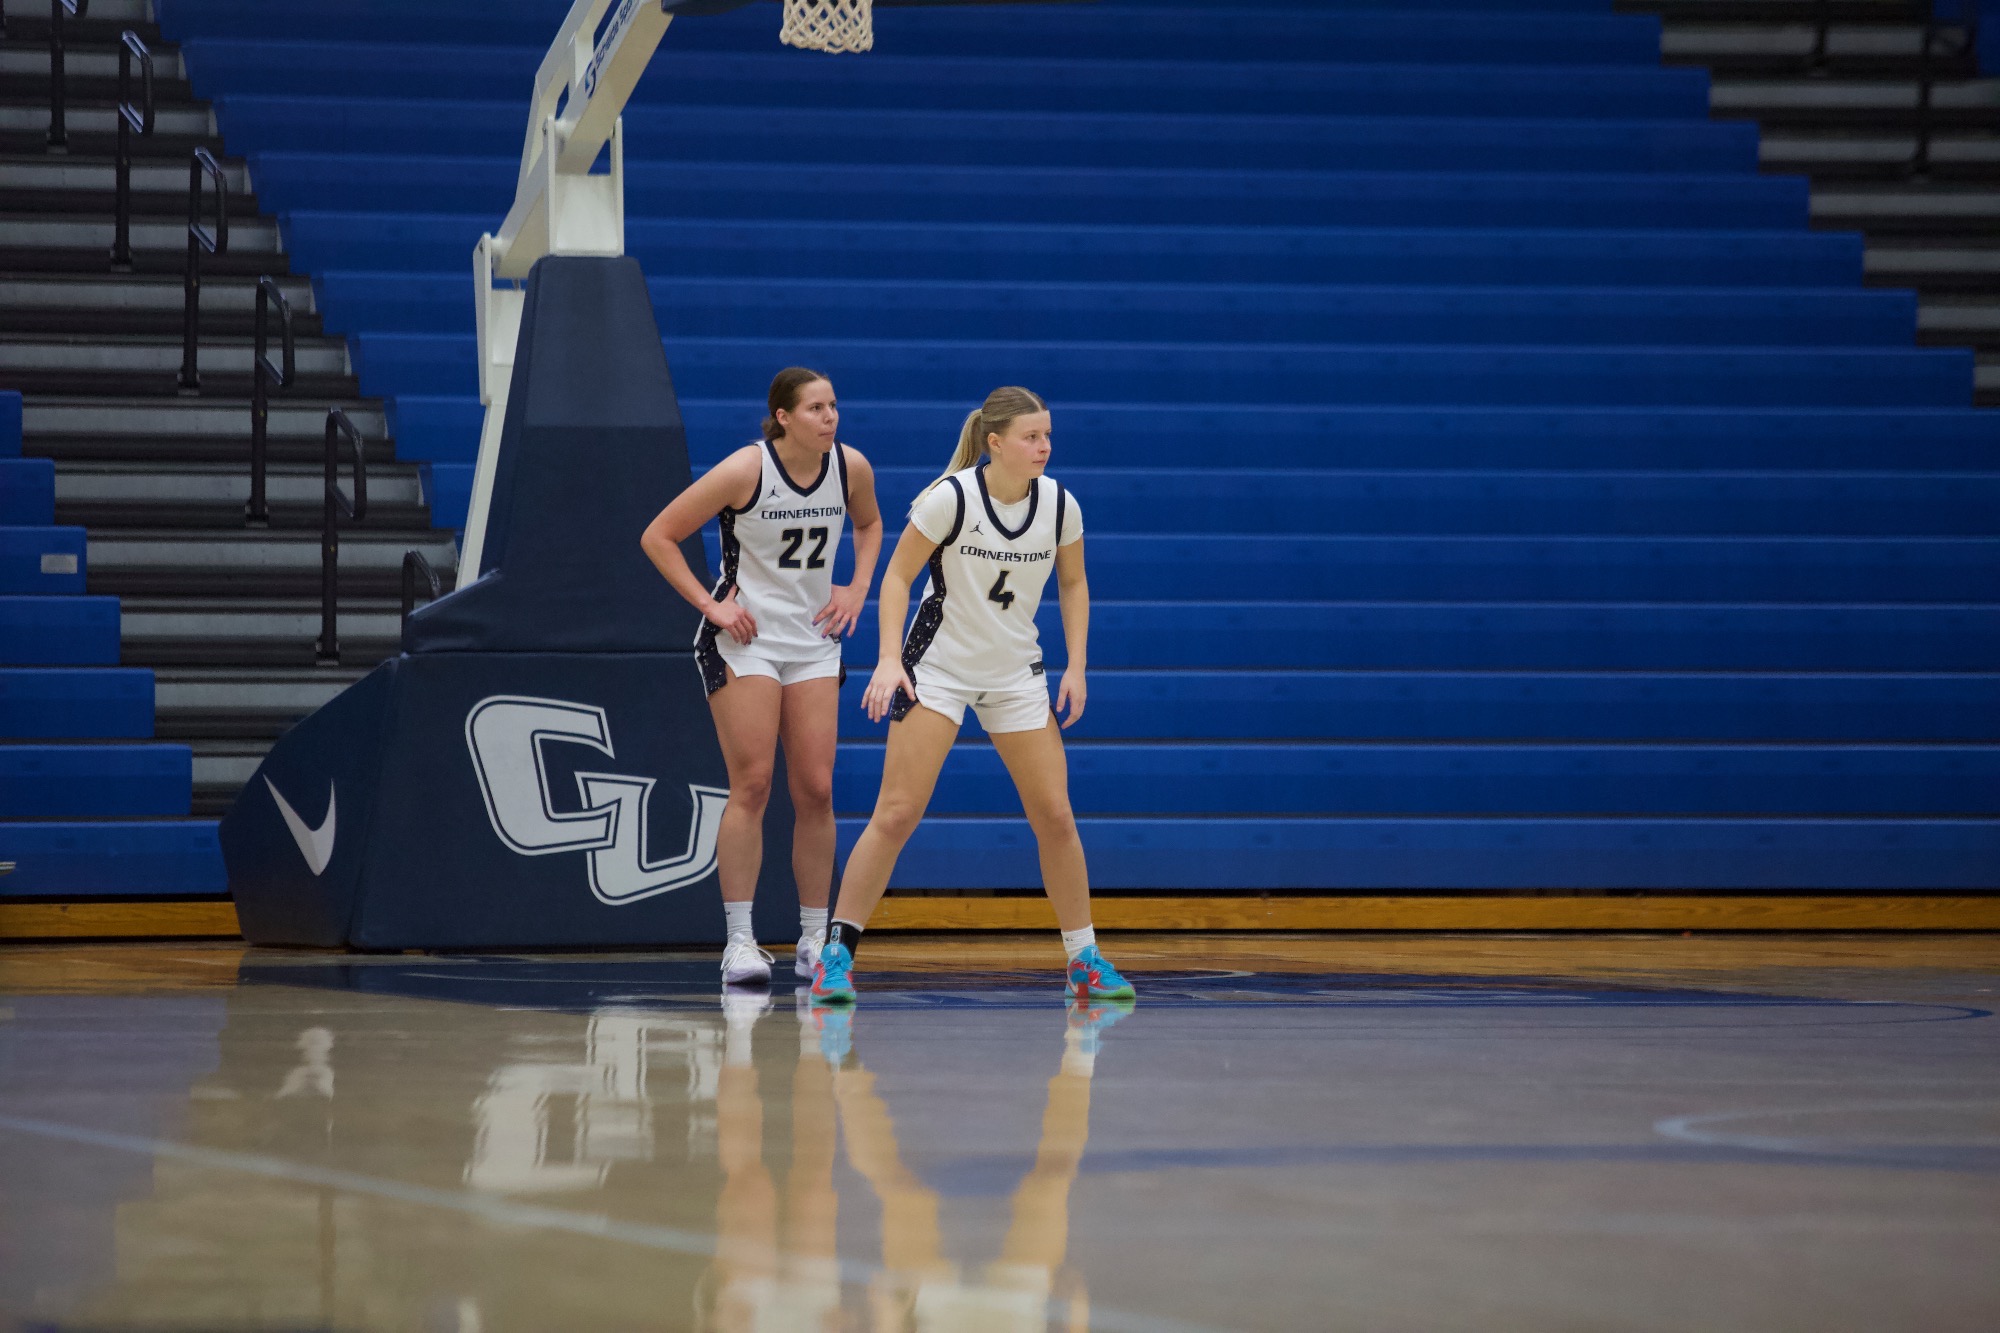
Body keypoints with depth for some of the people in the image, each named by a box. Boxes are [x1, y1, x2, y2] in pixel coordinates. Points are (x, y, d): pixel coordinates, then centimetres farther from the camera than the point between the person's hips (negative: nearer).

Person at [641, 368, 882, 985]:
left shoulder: (851, 467, -3)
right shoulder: (745, 470, -17)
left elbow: (868, 524, 21)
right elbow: (658, 537, -9)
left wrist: (857, 589, 6)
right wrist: (709, 604, -12)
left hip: (814, 639, 4)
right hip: (743, 637, -4)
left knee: (816, 791, 0)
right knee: (751, 786, -9)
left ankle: (814, 940, 8)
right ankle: (739, 940, -5)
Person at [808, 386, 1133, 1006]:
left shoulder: (1059, 505, -6)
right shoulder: (951, 497, -17)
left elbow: (1073, 583, 9)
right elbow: (898, 575, -10)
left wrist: (1076, 666, 1)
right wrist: (890, 659, -19)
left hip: (1016, 673, 4)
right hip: (939, 666, -4)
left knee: (1055, 815, 0)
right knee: (897, 812, -11)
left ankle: (1084, 960, 13)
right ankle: (836, 954, -4)